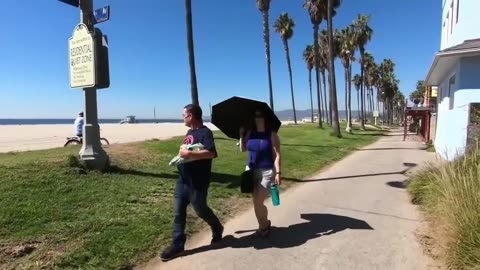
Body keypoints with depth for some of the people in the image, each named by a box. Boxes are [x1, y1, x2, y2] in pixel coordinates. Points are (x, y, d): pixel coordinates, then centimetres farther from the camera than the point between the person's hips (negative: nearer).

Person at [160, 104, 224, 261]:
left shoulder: (205, 132, -16)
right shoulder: (190, 132, 13)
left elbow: (211, 153, -32)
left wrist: (189, 154, -31)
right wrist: (182, 154, 9)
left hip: (197, 183, -8)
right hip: (183, 180, 8)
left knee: (201, 211, 10)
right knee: (178, 213, 8)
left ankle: (217, 229, 38)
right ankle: (177, 245, 18)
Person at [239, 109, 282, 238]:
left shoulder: (272, 134, -9)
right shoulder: (250, 133, 4)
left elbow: (277, 155, -12)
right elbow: (243, 149, 13)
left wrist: (278, 172, -18)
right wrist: (241, 134, 6)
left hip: (267, 172, -5)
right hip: (252, 171, 5)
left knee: (258, 202, -7)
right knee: (257, 202, 10)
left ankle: (264, 226, 20)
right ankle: (264, 225, 34)